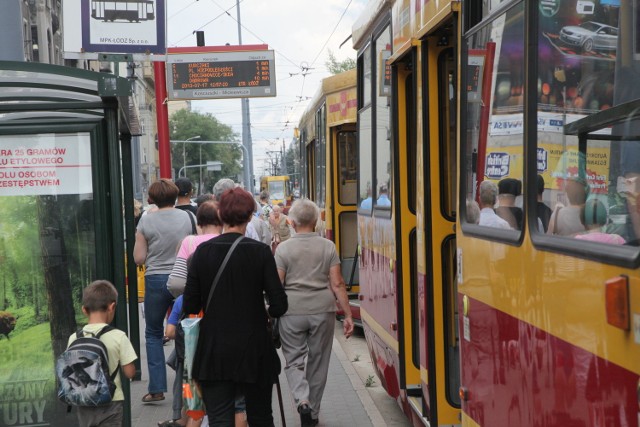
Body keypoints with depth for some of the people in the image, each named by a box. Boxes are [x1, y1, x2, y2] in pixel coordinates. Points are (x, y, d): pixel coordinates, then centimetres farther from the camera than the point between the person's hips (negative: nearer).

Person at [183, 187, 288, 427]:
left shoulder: (203, 251, -4)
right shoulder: (260, 252, -9)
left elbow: (189, 306, -2)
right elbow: (279, 306, -10)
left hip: (214, 349, 0)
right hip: (253, 348, 0)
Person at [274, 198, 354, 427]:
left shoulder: (283, 248, -3)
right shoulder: (328, 247, 1)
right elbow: (337, 284, -3)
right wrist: (348, 315, 1)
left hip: (292, 312, -1)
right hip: (323, 311, 2)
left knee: (293, 361, 10)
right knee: (318, 363, 14)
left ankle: (302, 401, -14)